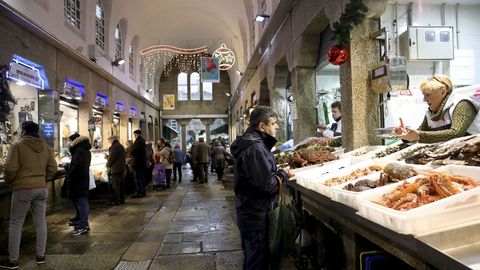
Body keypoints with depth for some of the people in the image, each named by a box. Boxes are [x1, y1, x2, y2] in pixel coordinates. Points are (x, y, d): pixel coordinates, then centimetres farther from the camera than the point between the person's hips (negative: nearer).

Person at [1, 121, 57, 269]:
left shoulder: (17, 145, -7)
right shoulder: (45, 147, 7)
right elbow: (52, 168, 6)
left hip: (22, 189, -4)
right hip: (41, 188, 5)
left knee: (16, 224, 6)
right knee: (40, 222, 10)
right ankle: (40, 255, 19)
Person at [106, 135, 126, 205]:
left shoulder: (114, 147, -13)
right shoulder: (121, 146, 19)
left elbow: (111, 157, -17)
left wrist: (108, 164, 1)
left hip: (116, 169, -10)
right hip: (122, 168, 10)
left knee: (115, 185, -7)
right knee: (121, 185, 12)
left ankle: (116, 200, -6)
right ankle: (121, 199, 17)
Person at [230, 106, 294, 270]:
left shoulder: (251, 143, 9)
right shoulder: (255, 148, -23)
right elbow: (267, 185, -27)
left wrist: (278, 172, 1)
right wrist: (283, 175, -9)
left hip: (249, 212, 10)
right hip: (257, 215, -10)